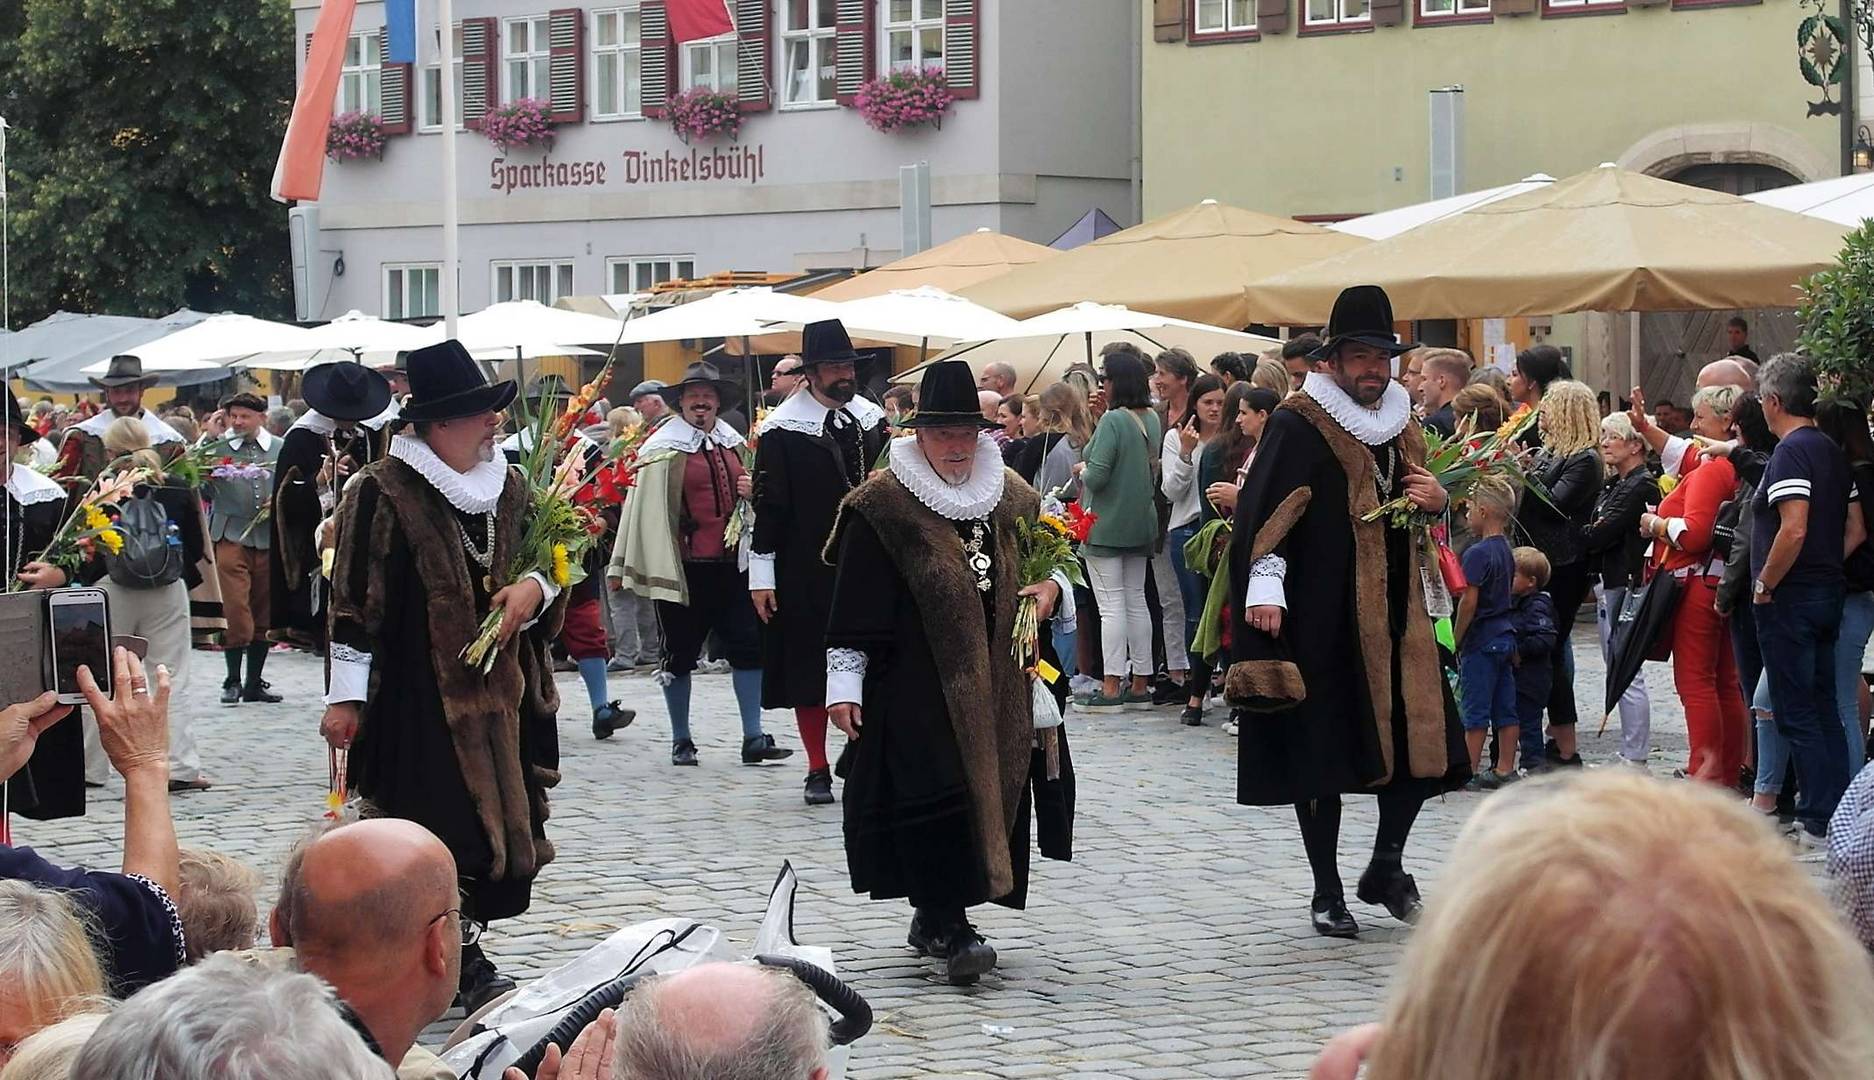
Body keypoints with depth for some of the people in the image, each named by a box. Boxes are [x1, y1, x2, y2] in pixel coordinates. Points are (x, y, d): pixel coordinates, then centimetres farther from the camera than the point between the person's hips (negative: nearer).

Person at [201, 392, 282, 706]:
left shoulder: (281, 450, 9)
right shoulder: (216, 449, 4)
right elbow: (203, 493, 1)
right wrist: (205, 477, -19)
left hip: (270, 538, 2)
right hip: (231, 536, -2)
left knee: (264, 614, 7)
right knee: (235, 610, -10)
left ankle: (254, 682, 16)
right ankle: (233, 681, -1)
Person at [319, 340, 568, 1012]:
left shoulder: (508, 487, 11)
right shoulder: (383, 493, -9)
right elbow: (354, 601, -9)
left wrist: (535, 589, -2)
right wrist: (345, 697, -10)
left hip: (497, 690, 6)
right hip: (414, 696, -6)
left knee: (494, 819, 5)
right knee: (432, 825, -7)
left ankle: (459, 956, 15)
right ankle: (459, 963, 0)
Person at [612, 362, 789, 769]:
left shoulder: (733, 444, 13)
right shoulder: (664, 449, -4)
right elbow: (651, 511, -8)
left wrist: (753, 492, 2)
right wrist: (660, 568, -14)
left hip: (732, 564, 5)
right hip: (686, 566, -5)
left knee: (748, 648, 1)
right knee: (680, 654, 5)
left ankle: (753, 737, 4)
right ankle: (681, 741, 15)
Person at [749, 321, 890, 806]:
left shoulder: (871, 419, 8)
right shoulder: (782, 430, -7)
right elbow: (768, 505, -7)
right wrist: (762, 576, -10)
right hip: (807, 572, -4)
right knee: (810, 670, 3)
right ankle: (818, 771, 11)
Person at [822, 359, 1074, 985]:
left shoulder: (1013, 498, 11)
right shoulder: (882, 505, -5)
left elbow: (1052, 566, 23)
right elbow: (854, 605, -5)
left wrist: (1051, 589, 0)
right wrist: (845, 684, -11)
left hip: (996, 688, 5)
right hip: (917, 685, -5)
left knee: (990, 791, 5)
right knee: (934, 798, -15)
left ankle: (935, 917, 19)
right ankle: (949, 929, -13)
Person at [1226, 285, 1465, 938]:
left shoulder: (1402, 425, 15)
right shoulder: (1298, 425, -7)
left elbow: (1421, 503, 28)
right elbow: (1263, 510, -17)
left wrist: (1437, 500, 4)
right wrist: (1264, 587, -29)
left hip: (1394, 612, 6)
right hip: (1321, 620, -6)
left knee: (1418, 740, 2)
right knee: (1320, 754, -1)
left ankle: (1386, 866, 22)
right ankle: (1327, 891, 11)